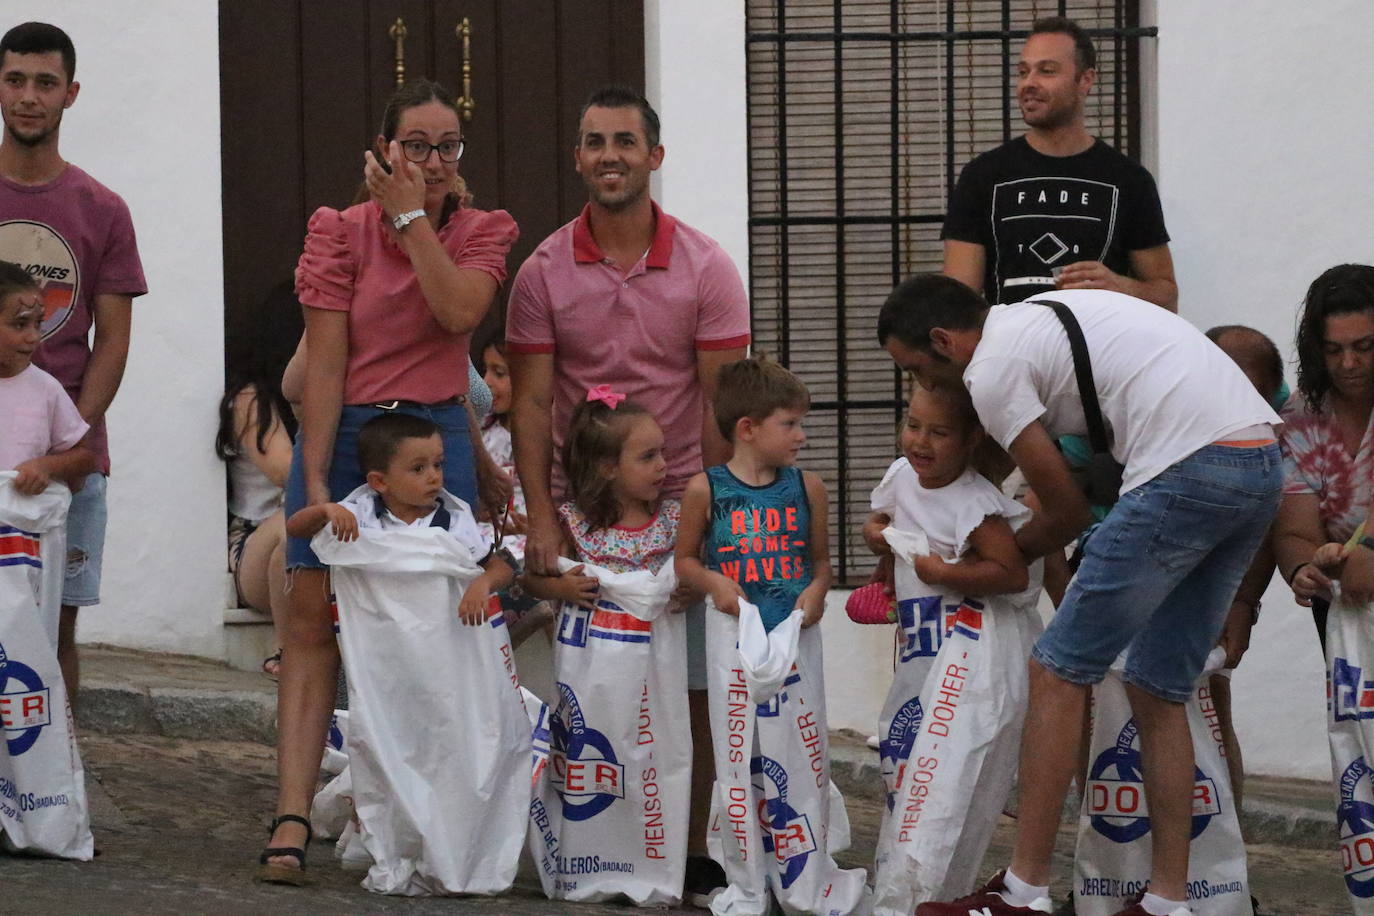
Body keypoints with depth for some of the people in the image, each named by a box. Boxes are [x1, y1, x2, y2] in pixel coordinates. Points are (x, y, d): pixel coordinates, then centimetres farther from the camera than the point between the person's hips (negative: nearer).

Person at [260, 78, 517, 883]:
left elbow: (460, 312, -16)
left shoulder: (482, 234, 6)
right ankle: (293, 818, -14)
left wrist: (412, 217, -12)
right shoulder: (342, 232, -1)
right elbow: (326, 363, -6)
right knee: (315, 620, -9)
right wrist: (314, 483, -12)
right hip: (344, 432, -2)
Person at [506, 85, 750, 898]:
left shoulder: (706, 268, -1)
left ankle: (694, 846, 4)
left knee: (693, 685, -3)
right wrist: (541, 517, -9)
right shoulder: (544, 273, 1)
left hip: (681, 504, -1)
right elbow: (531, 403, 0)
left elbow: (722, 402, -3)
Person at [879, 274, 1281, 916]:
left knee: (1058, 672, 0)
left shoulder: (992, 368, 0)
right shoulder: (1044, 317, 27)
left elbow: (1068, 511, 5)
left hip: (1186, 468, -9)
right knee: (1159, 692, 16)